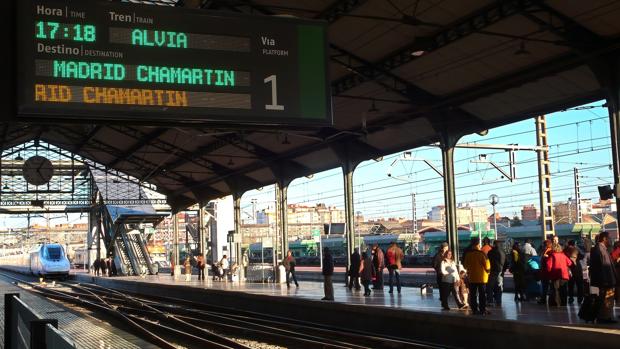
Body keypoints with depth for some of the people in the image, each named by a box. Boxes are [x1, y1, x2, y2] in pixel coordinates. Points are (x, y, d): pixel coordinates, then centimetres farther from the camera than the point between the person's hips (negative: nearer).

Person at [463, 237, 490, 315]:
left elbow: (465, 265, 8)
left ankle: (475, 309, 9)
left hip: (472, 278, 3)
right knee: (482, 294, 4)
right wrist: (488, 270, 8)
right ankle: (483, 310, 4)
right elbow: (487, 265, -11)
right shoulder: (481, 254, -15)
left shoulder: (468, 254, -2)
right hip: (481, 277, -3)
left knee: (473, 295, 8)